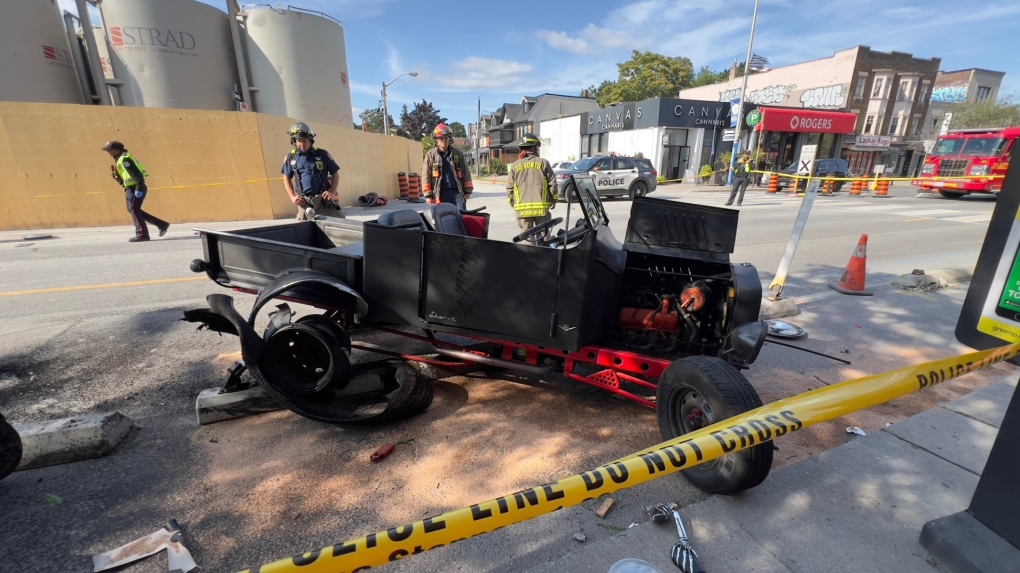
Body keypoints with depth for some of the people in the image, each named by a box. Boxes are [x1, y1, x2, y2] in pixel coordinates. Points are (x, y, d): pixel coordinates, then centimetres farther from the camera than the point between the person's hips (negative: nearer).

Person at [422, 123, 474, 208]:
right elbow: (426, 176, 1)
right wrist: (428, 195, -4)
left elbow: (465, 173, 12)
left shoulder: (457, 153, 10)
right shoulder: (431, 155, 4)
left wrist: (468, 190, 6)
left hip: (457, 192, 2)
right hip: (441, 194, -1)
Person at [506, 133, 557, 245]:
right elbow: (552, 183, 0)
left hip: (522, 208, 1)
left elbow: (509, 187, 4)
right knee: (543, 234, 11)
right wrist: (554, 199, 14)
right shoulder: (543, 163, 1)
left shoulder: (514, 166, 4)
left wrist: (512, 202, 19)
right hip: (541, 207, -1)